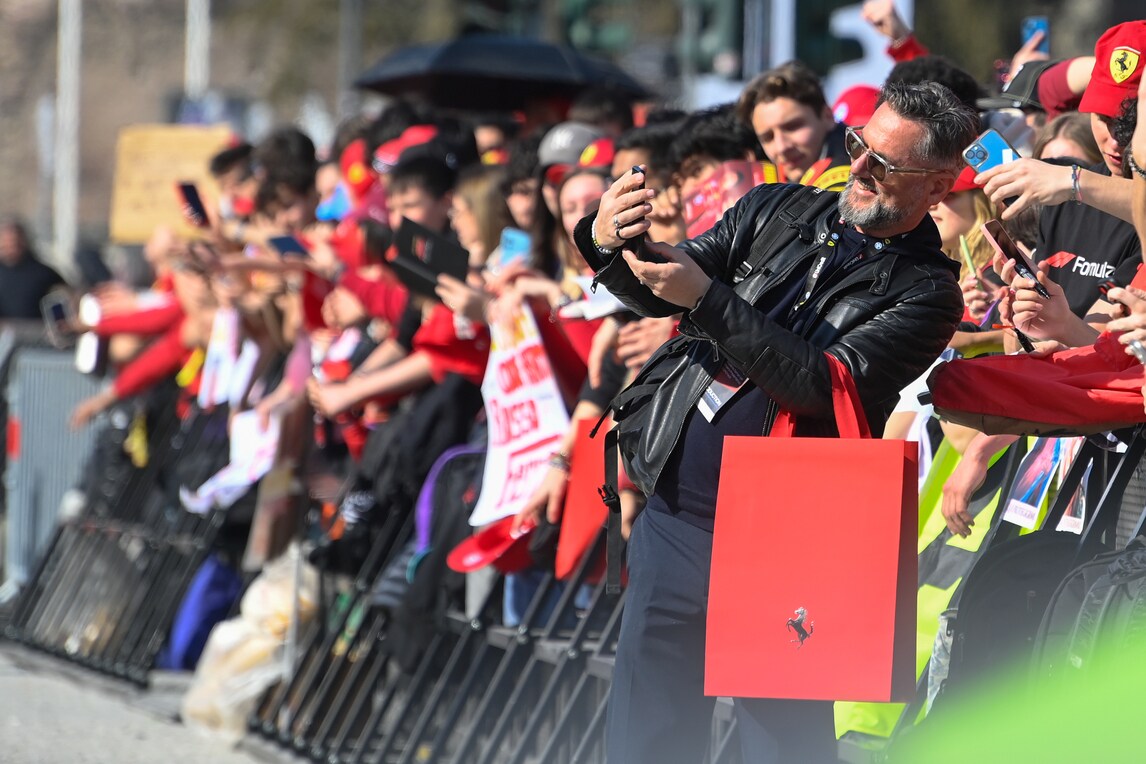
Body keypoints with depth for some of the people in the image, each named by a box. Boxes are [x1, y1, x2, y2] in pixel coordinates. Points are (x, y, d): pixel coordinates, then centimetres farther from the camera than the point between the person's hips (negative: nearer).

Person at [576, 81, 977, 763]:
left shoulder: (926, 292, -5)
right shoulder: (775, 210, 10)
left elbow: (824, 384, -18)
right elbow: (658, 296, 10)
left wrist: (706, 299, -23)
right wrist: (608, 245, -13)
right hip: (675, 520, 4)